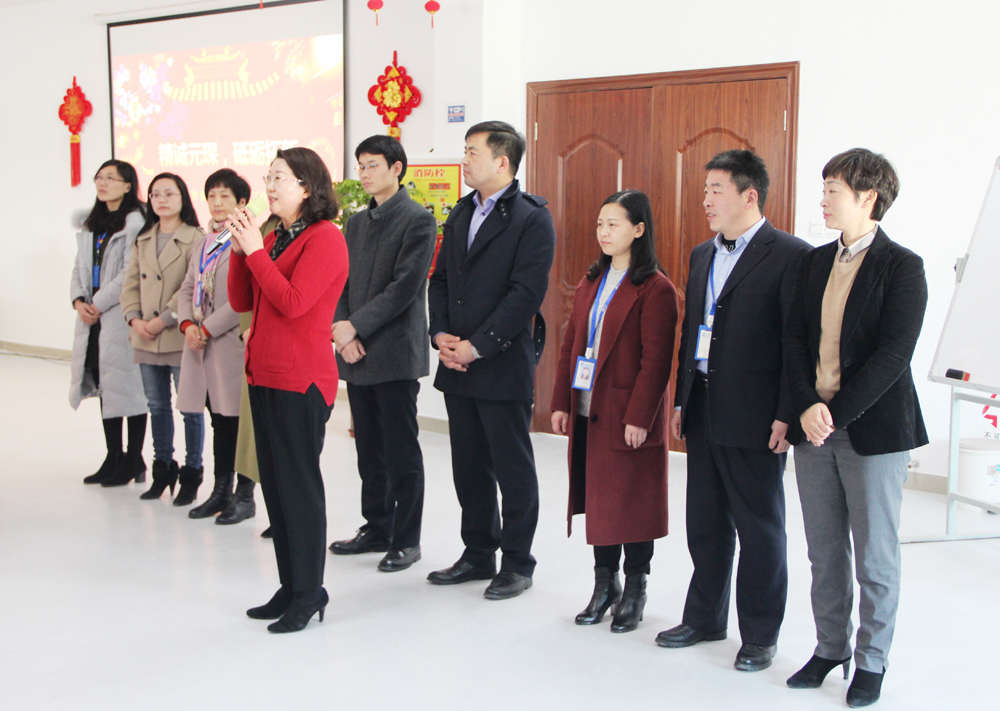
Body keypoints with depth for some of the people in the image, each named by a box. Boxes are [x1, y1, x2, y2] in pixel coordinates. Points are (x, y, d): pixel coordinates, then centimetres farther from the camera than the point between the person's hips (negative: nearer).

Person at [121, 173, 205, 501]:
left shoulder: (196, 239, -7)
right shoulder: (143, 240, 14)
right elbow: (131, 283, 12)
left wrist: (165, 319, -17)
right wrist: (134, 319, -3)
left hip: (180, 338, -6)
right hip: (146, 339, 6)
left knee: (190, 408, 0)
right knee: (157, 407, 15)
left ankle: (191, 473, 13)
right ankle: (162, 470, 27)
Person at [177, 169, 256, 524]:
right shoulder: (202, 243, 16)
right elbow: (187, 289, 16)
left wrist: (208, 329, -15)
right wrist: (188, 325, -1)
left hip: (233, 342, -8)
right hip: (202, 344, 8)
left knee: (239, 418, 0)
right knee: (219, 420, 16)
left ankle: (244, 496, 11)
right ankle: (221, 492, 26)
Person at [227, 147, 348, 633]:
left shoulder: (325, 238, -11)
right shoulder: (274, 238, 15)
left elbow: (293, 302, -21)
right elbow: (241, 301, 13)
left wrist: (256, 250, -16)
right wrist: (240, 249, 0)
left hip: (301, 380, -9)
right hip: (265, 374, 9)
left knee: (299, 485, -3)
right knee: (274, 484, 12)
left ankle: (309, 594, 8)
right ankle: (289, 587, 22)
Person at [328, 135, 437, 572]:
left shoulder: (417, 221, -6)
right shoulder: (357, 223, 17)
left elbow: (405, 287, -14)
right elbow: (343, 283, 13)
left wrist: (356, 326, -16)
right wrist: (342, 332, -3)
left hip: (396, 353, -7)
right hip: (357, 354, 7)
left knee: (401, 453, -1)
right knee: (369, 450, 14)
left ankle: (406, 540, 8)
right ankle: (377, 528, 25)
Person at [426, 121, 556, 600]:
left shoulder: (532, 219, -10)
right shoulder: (461, 214, 14)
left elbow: (526, 293, -17)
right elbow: (440, 278, 15)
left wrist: (477, 346, -17)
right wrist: (441, 334, -1)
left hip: (503, 367, -7)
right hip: (457, 364, 7)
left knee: (513, 469, 4)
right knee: (469, 466, 15)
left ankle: (517, 563, 16)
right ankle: (478, 554, 28)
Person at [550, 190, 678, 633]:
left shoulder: (655, 289, -10)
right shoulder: (591, 282, 13)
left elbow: (656, 361, -14)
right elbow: (570, 344, 13)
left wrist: (638, 417, -17)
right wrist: (561, 402, 8)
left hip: (628, 415, -6)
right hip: (587, 412, 7)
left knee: (633, 502, 4)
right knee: (596, 498, 13)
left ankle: (634, 590, 19)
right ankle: (604, 583, 26)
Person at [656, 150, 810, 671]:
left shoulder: (789, 256, -10)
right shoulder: (702, 255, 14)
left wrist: (787, 414, -16)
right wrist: (681, 401, 14)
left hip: (755, 418, -7)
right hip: (704, 412, 7)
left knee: (759, 529, 6)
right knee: (705, 524, 16)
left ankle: (760, 636, 19)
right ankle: (705, 618, 31)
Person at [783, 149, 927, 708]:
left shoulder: (902, 267, -8)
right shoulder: (816, 262, 9)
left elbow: (893, 355, -15)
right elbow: (795, 337, 5)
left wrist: (837, 413, -18)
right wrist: (806, 407, -10)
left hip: (873, 429, -5)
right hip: (814, 428, 5)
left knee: (876, 556, 6)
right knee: (825, 552, 14)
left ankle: (872, 661, 21)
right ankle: (830, 648, 29)